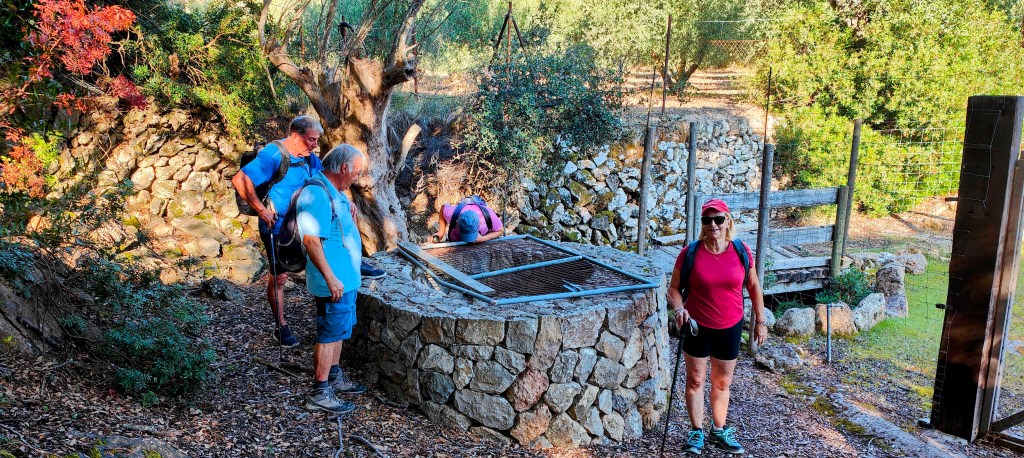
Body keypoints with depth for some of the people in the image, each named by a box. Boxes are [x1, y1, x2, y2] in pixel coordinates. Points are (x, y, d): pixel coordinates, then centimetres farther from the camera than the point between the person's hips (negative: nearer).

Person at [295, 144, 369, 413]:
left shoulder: (334, 192, 11)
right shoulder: (317, 194, -22)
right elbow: (310, 240, -27)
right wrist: (330, 278, -26)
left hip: (345, 278, 10)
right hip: (334, 281, -10)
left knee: (338, 330, 20)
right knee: (329, 335, -2)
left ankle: (335, 378, 34)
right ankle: (320, 393, 7)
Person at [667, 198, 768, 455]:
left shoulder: (741, 251, -8)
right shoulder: (690, 253, -13)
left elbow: (754, 287, 3)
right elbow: (674, 288, -5)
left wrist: (760, 321, 5)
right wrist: (679, 309, -23)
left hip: (730, 328, 2)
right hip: (697, 327, -1)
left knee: (722, 382, 15)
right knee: (695, 380, 10)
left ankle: (719, 431, 33)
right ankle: (697, 431, 25)